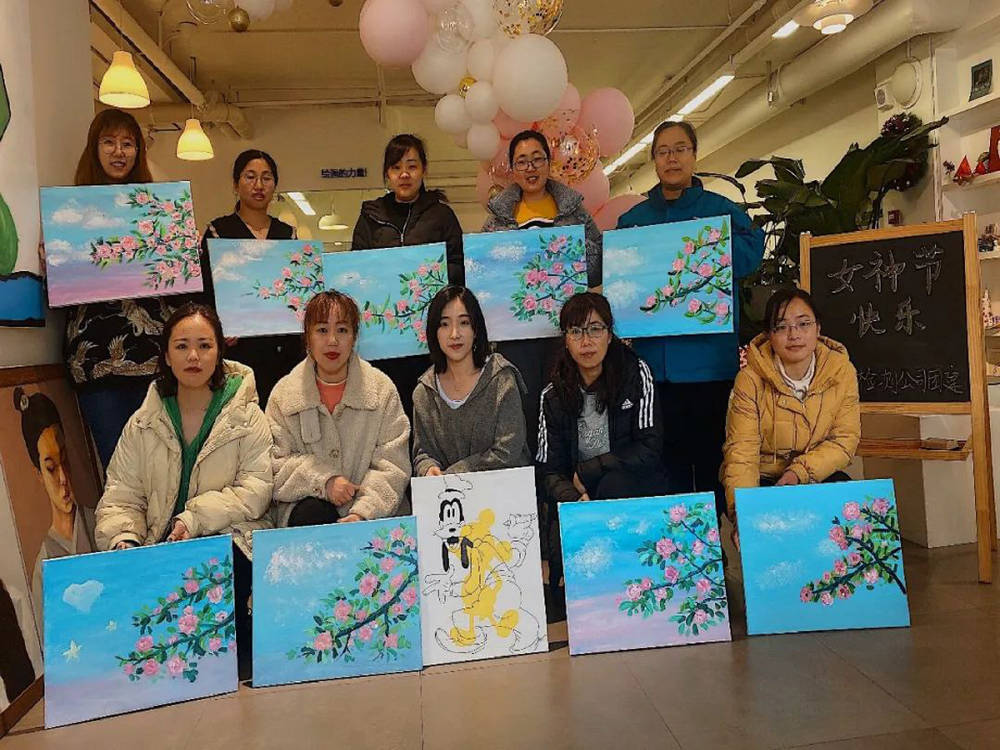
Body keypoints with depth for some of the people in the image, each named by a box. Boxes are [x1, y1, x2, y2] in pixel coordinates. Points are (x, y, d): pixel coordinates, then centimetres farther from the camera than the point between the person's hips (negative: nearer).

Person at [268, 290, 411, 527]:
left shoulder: (382, 389, 2)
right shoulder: (284, 393, 6)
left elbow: (393, 465, -4)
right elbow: (278, 464, 0)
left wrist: (363, 511, -18)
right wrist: (324, 480, -17)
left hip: (371, 511, 0)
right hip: (308, 504, 1)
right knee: (314, 514, -29)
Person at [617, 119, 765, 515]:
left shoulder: (722, 209, 6)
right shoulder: (633, 219, 14)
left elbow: (750, 253, -12)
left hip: (709, 358, -2)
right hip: (654, 358, 2)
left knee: (711, 450, 3)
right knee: (667, 454, 7)